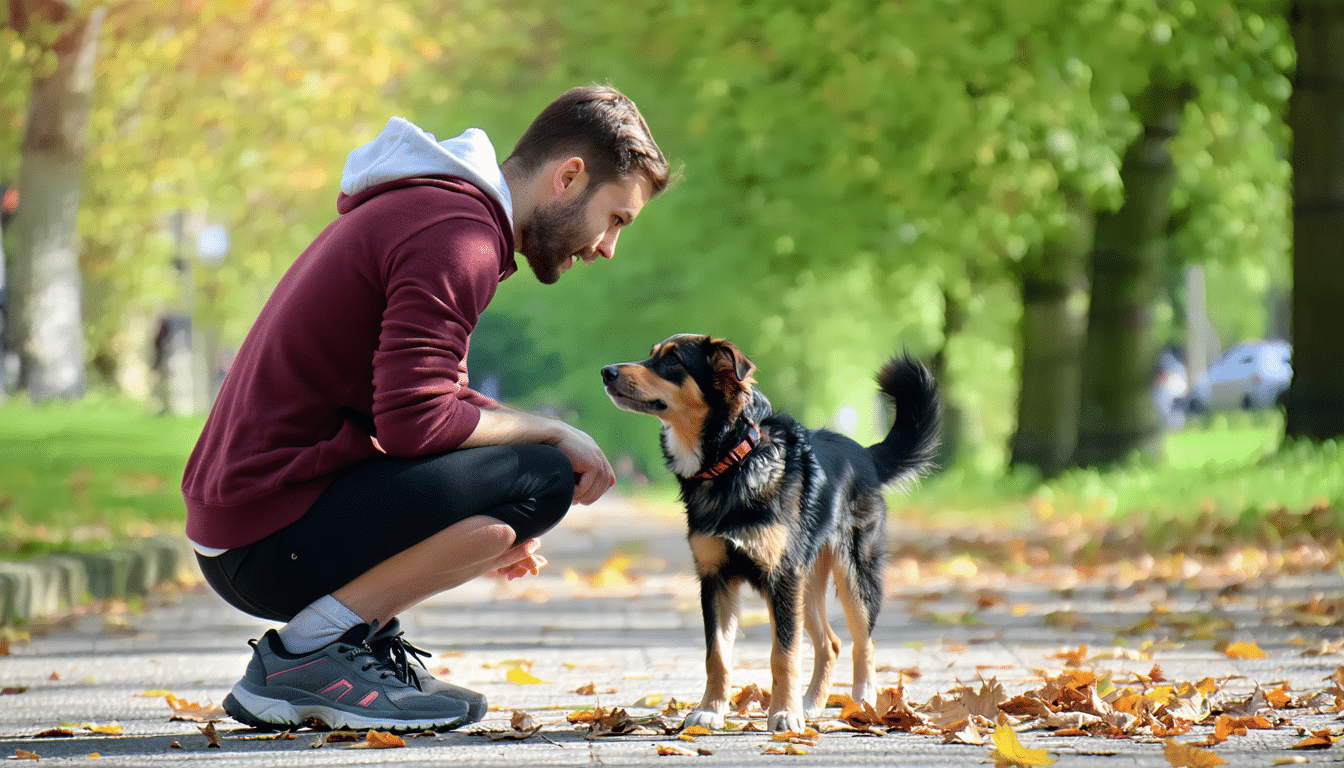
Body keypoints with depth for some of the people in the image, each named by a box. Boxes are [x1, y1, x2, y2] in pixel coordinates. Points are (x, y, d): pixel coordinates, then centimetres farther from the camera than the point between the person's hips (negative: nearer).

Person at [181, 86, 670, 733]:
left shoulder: (422, 207, 20)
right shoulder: (458, 236, -14)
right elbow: (412, 422, -23)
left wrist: (486, 531, 18)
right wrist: (551, 434, -8)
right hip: (274, 540, -10)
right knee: (543, 479, -18)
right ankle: (306, 653, -12)